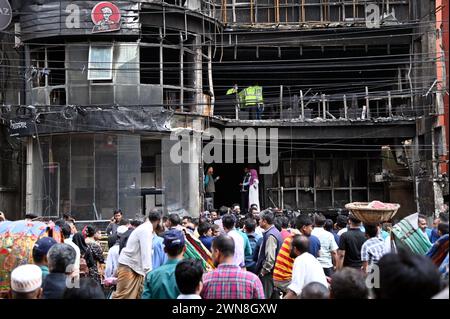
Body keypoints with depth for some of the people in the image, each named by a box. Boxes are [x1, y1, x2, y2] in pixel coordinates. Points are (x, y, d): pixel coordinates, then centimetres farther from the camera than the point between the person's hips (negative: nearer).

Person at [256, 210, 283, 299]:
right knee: (273, 296, 14)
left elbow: (270, 258, -25)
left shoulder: (270, 235, -20)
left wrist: (263, 272, -15)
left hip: (268, 274, -10)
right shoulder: (275, 232, 10)